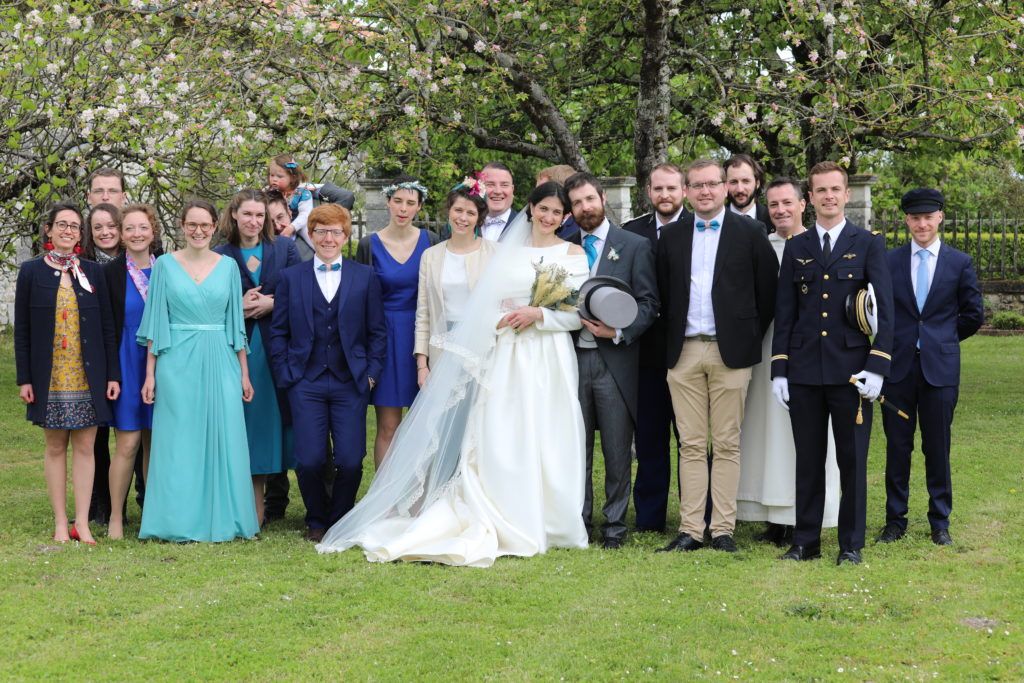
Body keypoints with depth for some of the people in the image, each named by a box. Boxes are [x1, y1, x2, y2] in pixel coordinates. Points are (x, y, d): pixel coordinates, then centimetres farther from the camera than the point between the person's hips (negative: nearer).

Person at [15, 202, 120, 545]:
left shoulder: (93, 272, 6)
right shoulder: (31, 271, 2)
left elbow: (107, 326, 6)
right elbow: (22, 329, 2)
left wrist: (113, 374, 0)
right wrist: (24, 378, -4)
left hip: (88, 376, 1)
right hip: (49, 377, -1)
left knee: (85, 446, 1)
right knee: (55, 447, 5)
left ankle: (82, 523, 6)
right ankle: (60, 523, 11)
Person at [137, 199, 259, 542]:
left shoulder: (228, 266, 7)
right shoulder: (165, 264, 2)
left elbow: (235, 321, 10)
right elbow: (155, 321, 3)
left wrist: (244, 372, 7)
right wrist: (150, 373, -2)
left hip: (219, 363, 2)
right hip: (177, 363, -2)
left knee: (222, 440, 2)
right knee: (179, 443, 1)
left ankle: (222, 519, 11)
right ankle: (180, 522, 9)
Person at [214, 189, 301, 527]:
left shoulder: (285, 247, 7)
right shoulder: (221, 256, 6)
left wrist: (272, 303, -10)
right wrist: (239, 306, -11)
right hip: (243, 349, 0)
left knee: (280, 419, 1)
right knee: (250, 423, 1)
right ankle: (255, 509, 7)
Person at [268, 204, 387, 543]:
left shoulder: (365, 277, 8)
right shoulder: (291, 277, 8)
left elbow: (378, 330, 8)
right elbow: (278, 332, 8)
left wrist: (371, 372, 0)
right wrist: (284, 375, 0)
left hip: (351, 383, 0)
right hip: (306, 384, 0)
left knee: (350, 461, -5)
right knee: (309, 461, -6)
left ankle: (340, 521, 19)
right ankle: (317, 521, 19)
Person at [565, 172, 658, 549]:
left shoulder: (634, 246, 3)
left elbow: (648, 302, -1)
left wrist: (619, 331, -14)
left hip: (614, 359, -3)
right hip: (572, 358, 3)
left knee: (617, 450, 2)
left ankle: (614, 524, 11)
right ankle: (578, 522, 15)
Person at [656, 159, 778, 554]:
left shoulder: (749, 233, 2)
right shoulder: (671, 238, 11)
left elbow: (767, 290, 3)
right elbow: (664, 295, 13)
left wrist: (752, 337, 0)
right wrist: (671, 341, 5)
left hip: (730, 351, -2)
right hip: (684, 352, 3)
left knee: (727, 445, 1)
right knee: (690, 445, 4)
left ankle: (722, 530, 6)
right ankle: (690, 530, 6)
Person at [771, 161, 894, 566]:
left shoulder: (869, 245, 4)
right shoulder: (796, 248, 11)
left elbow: (884, 311, 0)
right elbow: (784, 314, 11)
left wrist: (876, 366, -9)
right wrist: (778, 370, 5)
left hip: (851, 371, -2)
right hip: (804, 373, 2)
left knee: (852, 460, 3)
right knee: (808, 460, 7)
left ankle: (851, 545, 12)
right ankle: (806, 542, 15)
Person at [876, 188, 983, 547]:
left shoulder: (959, 263, 5)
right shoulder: (888, 261, 5)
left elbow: (974, 315, 11)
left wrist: (944, 339, 12)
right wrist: (891, 342, 4)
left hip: (940, 367, 0)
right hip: (898, 366, 0)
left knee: (938, 447, 5)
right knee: (897, 446, 5)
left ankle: (940, 523, 15)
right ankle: (895, 520, 14)